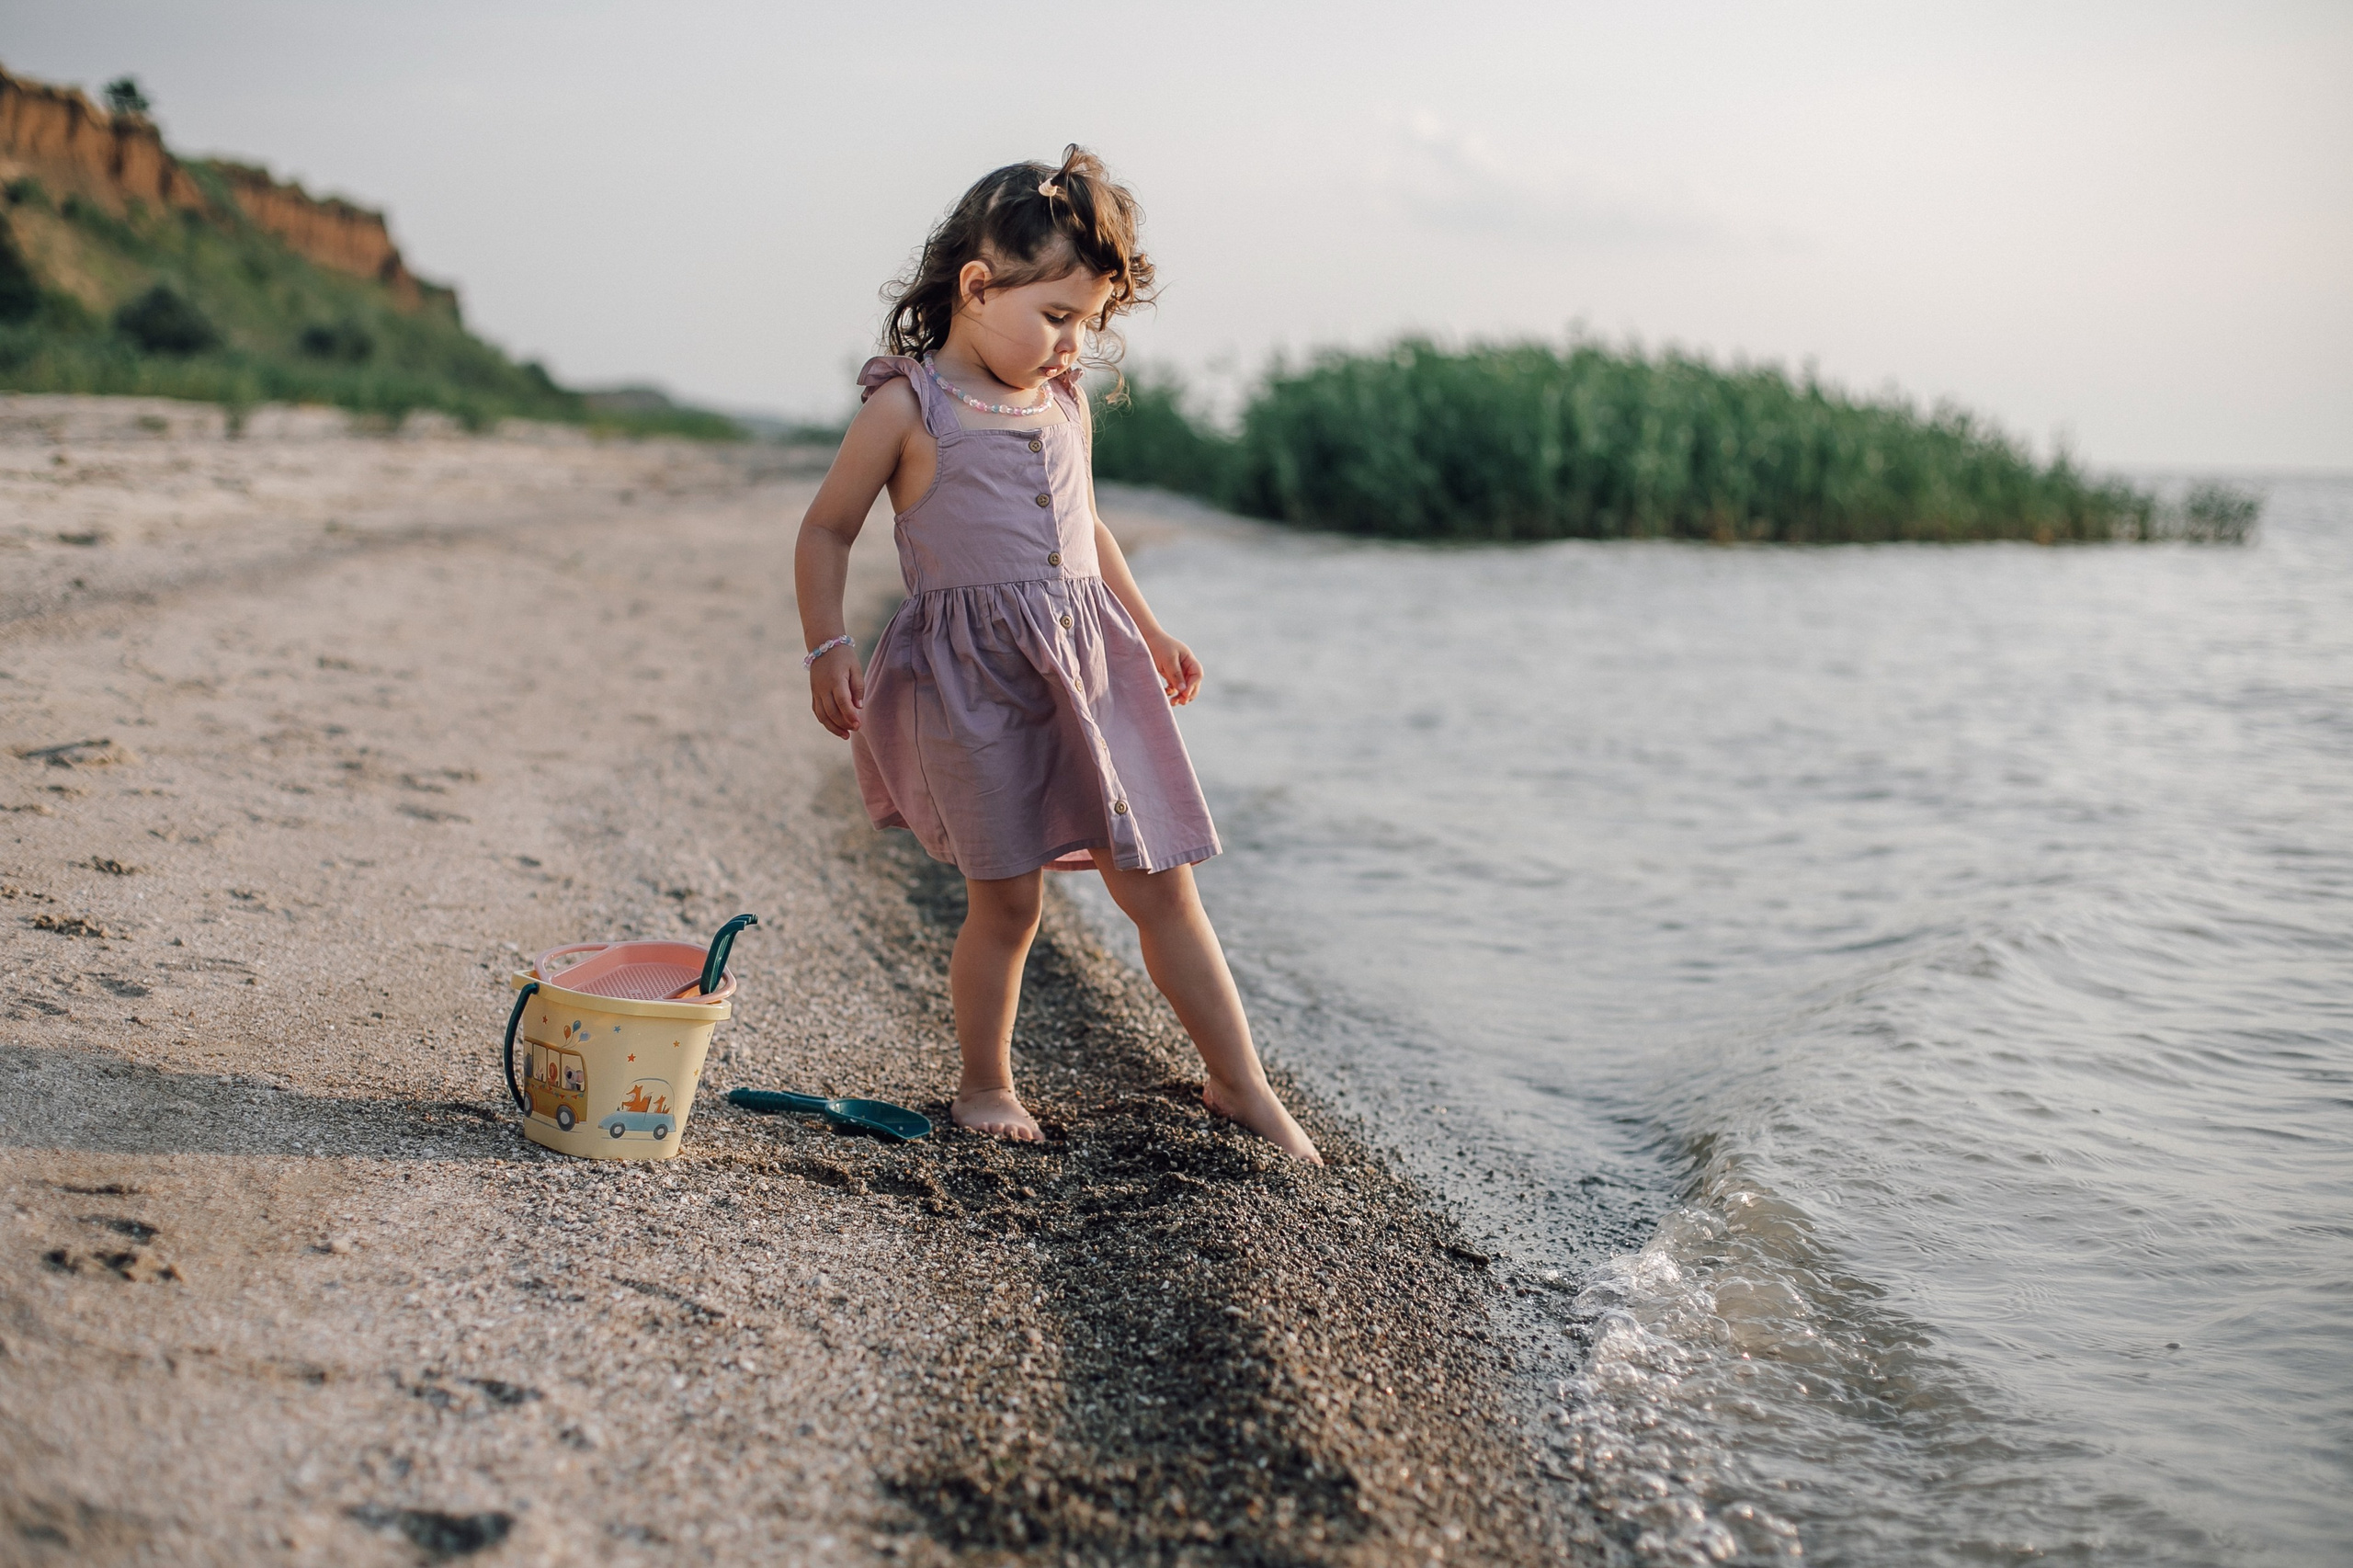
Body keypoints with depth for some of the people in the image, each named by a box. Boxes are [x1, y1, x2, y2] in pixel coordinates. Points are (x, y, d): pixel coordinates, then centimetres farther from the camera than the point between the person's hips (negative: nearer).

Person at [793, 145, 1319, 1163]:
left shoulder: (1067, 405, 13)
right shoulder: (908, 406, -4)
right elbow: (826, 530, 1)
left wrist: (1148, 630, 28)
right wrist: (827, 649, -9)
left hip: (1087, 662, 5)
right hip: (974, 675, -5)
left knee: (1159, 882, 4)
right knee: (1007, 898, -1)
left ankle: (1238, 1083, 12)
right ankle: (986, 1085, 21)